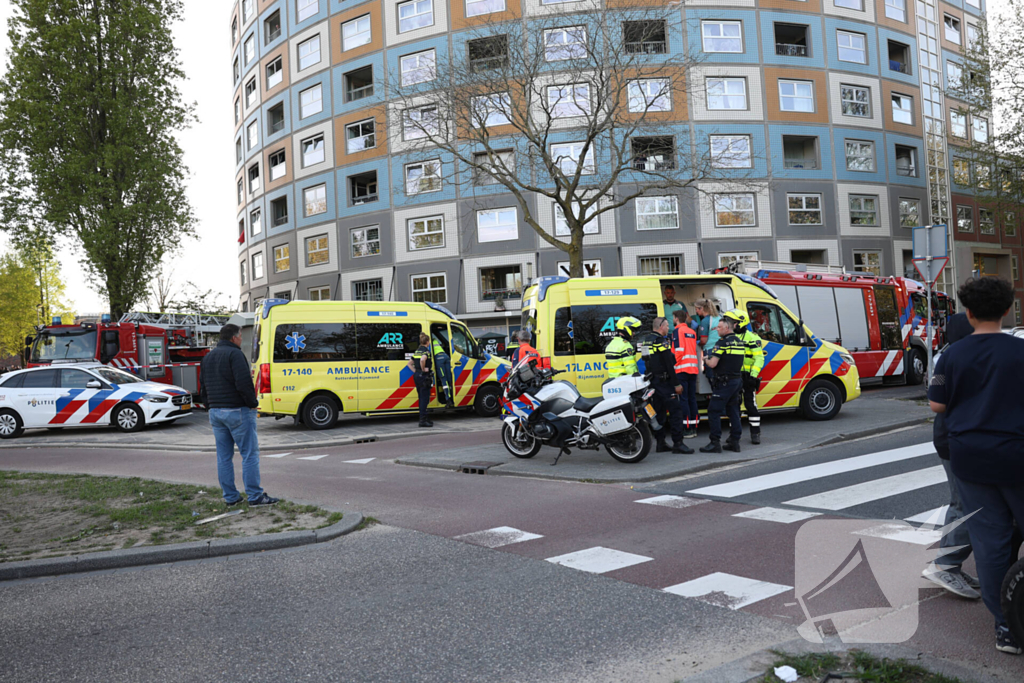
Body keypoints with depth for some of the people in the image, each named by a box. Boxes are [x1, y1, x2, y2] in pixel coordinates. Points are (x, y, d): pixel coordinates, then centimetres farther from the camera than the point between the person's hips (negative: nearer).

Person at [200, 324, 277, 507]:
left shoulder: (207, 358, 17)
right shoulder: (234, 354, -11)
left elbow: (203, 388, 20)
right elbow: (244, 383, -21)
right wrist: (252, 403, -8)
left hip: (215, 412, 8)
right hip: (237, 411, -8)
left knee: (224, 456, 10)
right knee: (250, 454, -3)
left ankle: (230, 497, 14)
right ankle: (255, 496, -3)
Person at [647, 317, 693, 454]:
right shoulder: (662, 341, -13)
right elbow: (669, 365, -17)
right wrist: (676, 384, -16)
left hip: (653, 381, 9)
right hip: (664, 381, -9)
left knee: (659, 412, 11)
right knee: (675, 410, -8)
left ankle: (660, 443, 12)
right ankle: (678, 443, -12)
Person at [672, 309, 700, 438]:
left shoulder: (678, 330, -6)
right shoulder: (692, 331, 16)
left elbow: (679, 349, -16)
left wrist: (675, 364, -9)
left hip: (682, 368, -7)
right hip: (693, 368, 7)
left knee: (683, 399, -6)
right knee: (692, 398, 10)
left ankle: (687, 429, -9)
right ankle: (694, 427, 12)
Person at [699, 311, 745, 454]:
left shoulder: (723, 342, -14)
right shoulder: (739, 342, 13)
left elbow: (713, 364, -18)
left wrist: (705, 359, 3)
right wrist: (712, 358, 21)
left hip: (724, 382, -9)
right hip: (737, 380, 9)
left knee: (714, 411, -4)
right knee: (733, 411, 13)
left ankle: (715, 443, -6)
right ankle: (734, 442, 15)